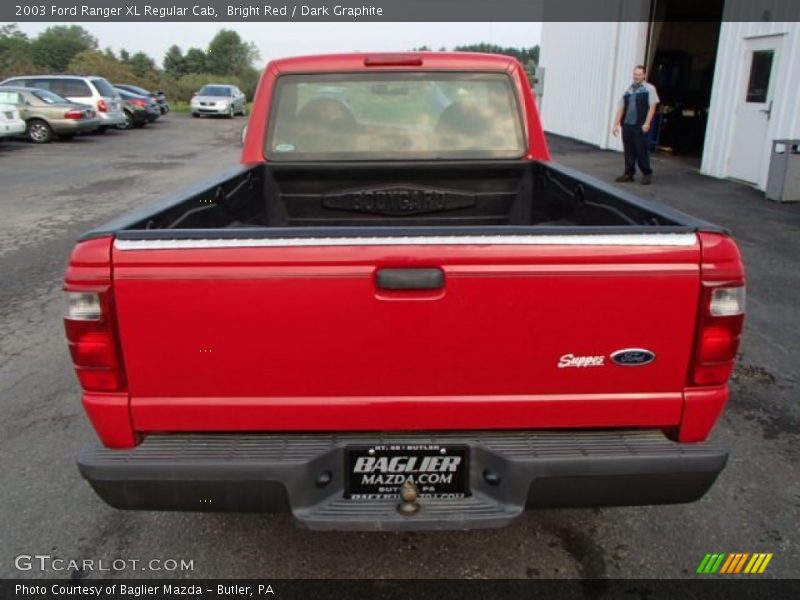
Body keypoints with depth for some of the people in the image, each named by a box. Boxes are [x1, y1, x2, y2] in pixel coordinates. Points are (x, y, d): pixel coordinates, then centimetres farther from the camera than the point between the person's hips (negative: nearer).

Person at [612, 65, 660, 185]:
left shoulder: (649, 89, 1)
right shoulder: (628, 91, 16)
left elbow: (652, 107, -6)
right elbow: (621, 108, 14)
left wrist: (647, 123, -15)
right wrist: (616, 124, 6)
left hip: (640, 126, -5)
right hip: (627, 125, 5)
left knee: (641, 150, -2)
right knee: (628, 150, 7)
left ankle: (647, 174, 10)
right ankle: (629, 173, 15)